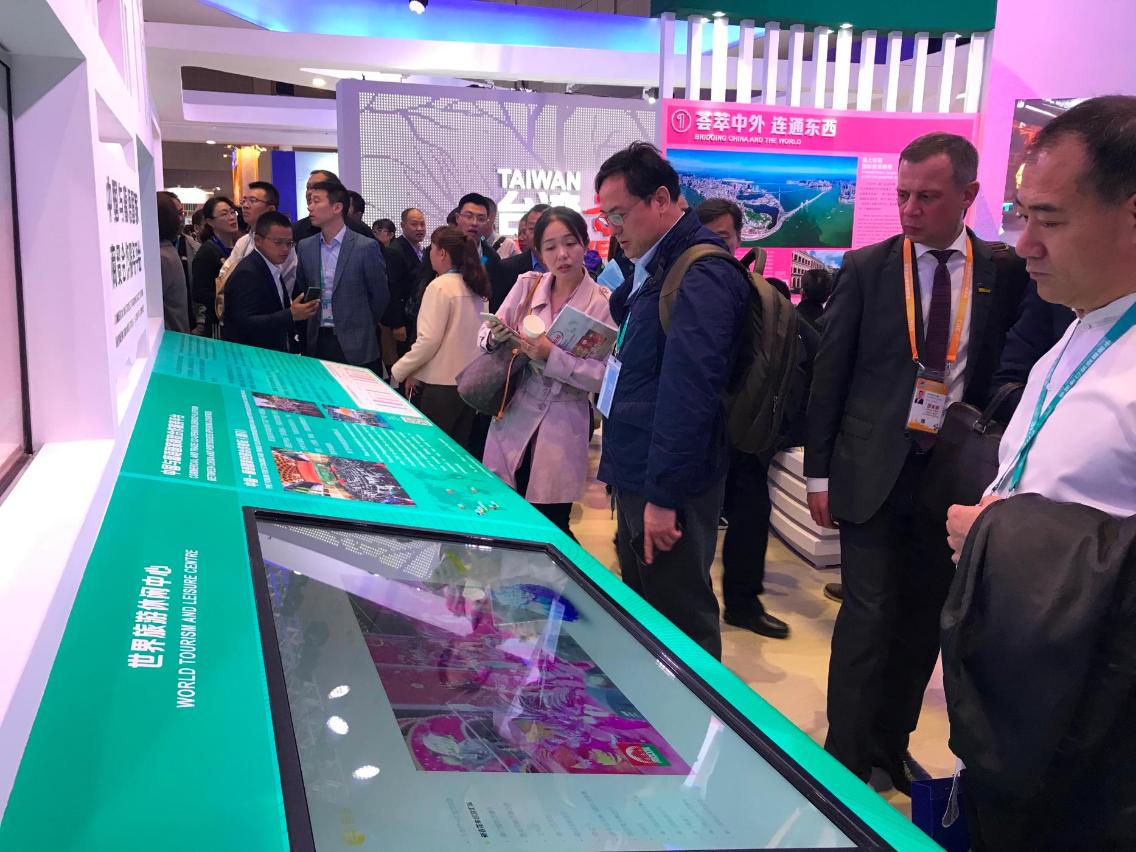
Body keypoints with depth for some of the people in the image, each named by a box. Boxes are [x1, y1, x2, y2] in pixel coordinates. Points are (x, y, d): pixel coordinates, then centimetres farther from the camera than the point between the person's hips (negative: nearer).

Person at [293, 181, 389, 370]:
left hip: (355, 346, -4)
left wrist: (362, 327, 7)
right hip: (317, 342, 4)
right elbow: (300, 292, 17)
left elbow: (380, 295, -1)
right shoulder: (305, 247, 6)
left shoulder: (367, 246, -8)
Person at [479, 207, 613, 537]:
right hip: (513, 418, 3)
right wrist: (495, 337, -15)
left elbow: (603, 375, -13)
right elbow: (488, 336, 8)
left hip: (561, 430, -3)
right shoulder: (527, 285, 3)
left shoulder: (603, 302, -7)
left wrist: (551, 356, -23)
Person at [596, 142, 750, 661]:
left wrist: (663, 495, -22)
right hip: (637, 476, 10)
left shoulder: (701, 277, -18)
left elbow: (687, 393, -23)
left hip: (666, 486, -10)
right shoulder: (655, 268, 13)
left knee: (679, 627, 2)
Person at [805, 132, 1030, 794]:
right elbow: (829, 374, 0)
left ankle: (891, 745, 32)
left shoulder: (1006, 273, 2)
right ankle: (846, 759, 15)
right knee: (869, 616, 0)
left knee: (925, 617, 13)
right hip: (874, 468, -2)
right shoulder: (866, 268, -1)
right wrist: (820, 473, -1)